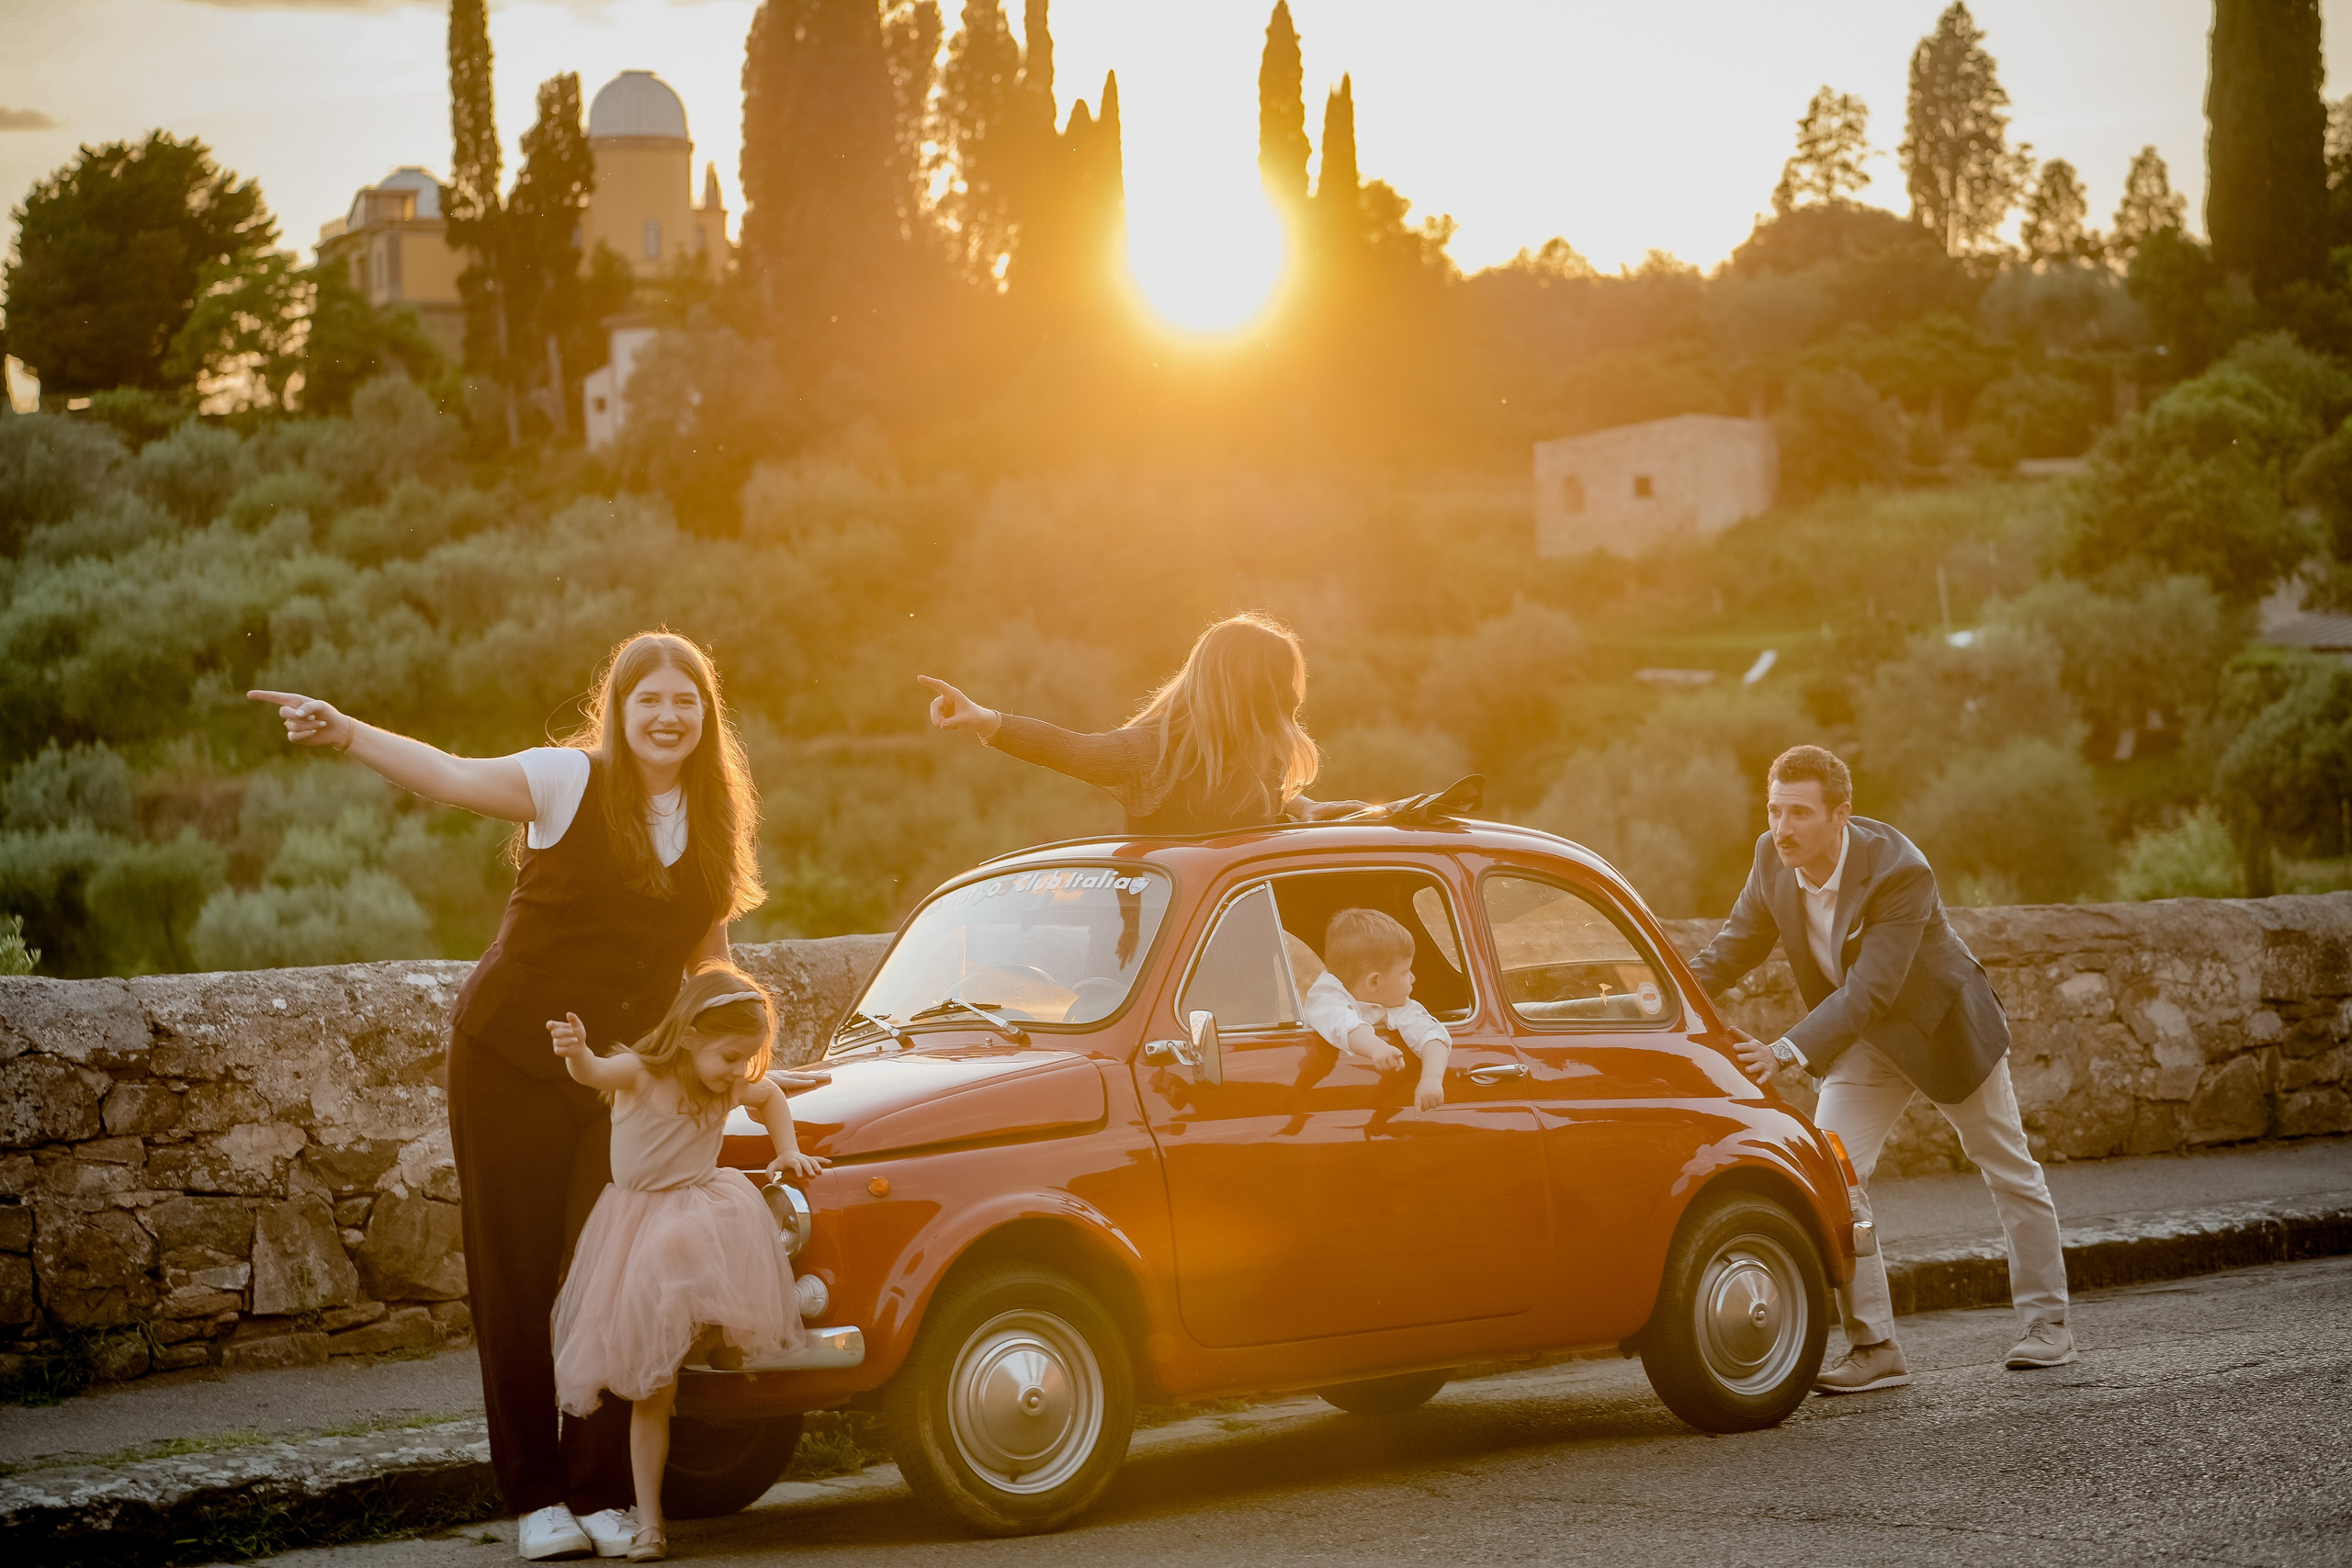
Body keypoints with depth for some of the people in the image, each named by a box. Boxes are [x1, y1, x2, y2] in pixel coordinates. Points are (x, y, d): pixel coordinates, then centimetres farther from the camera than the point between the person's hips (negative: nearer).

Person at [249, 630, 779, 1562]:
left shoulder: (716, 821, 5)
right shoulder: (571, 782, -9)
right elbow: (455, 778, -25)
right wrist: (345, 734, -41)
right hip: (511, 1058, -3)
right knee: (516, 1277, 1)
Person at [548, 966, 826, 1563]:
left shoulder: (732, 1088, 5)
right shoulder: (640, 1074, -10)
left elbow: (772, 1096, 28)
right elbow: (595, 1074, -33)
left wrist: (788, 1151, 16)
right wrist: (577, 1053, -54)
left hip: (709, 1222, 3)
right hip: (640, 1234, -3)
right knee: (651, 1390, 0)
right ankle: (648, 1520, 3)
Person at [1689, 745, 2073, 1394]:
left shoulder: (1900, 870, -36)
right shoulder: (1773, 859, -17)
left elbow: (1870, 991, -40)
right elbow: (1735, 946, -6)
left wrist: (1786, 1052, -50)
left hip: (1943, 1026, -5)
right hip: (1863, 1042, 5)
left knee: (2010, 1171, 11)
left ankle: (2047, 1323, 29)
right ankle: (1874, 1347, -8)